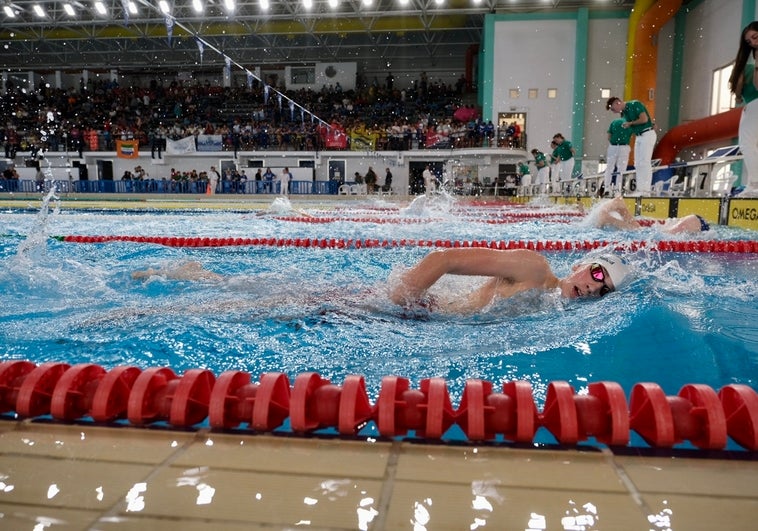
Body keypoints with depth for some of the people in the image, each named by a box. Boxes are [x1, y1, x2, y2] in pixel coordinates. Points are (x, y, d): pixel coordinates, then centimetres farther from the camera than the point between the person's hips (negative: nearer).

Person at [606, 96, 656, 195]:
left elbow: (644, 119, -19)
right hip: (638, 136, 8)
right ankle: (640, 189, 9)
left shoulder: (634, 104, -11)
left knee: (645, 162, -11)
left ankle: (646, 189, -10)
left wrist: (630, 123, -9)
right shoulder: (623, 113, 12)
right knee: (637, 164, 6)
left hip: (647, 134, -8)